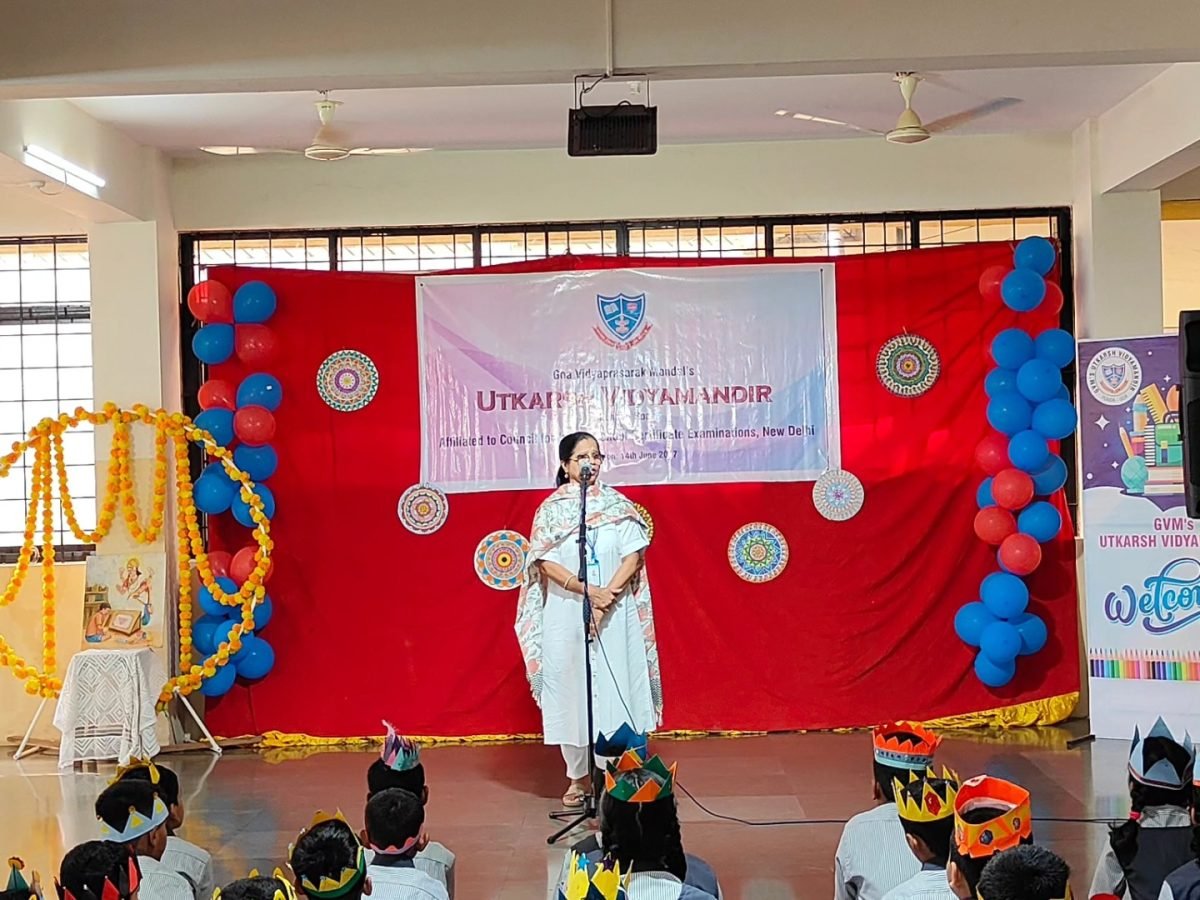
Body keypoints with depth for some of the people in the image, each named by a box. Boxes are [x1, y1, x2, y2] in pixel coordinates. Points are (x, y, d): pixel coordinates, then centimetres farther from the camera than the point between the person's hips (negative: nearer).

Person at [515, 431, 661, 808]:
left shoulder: (618, 505, 4)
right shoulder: (551, 509, 1)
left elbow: (633, 554, -3)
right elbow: (546, 563, -7)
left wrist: (608, 595, -16)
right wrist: (589, 591, -17)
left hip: (615, 613, 0)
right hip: (566, 613, 0)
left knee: (615, 688, 0)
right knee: (571, 688, 3)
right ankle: (579, 777, 14)